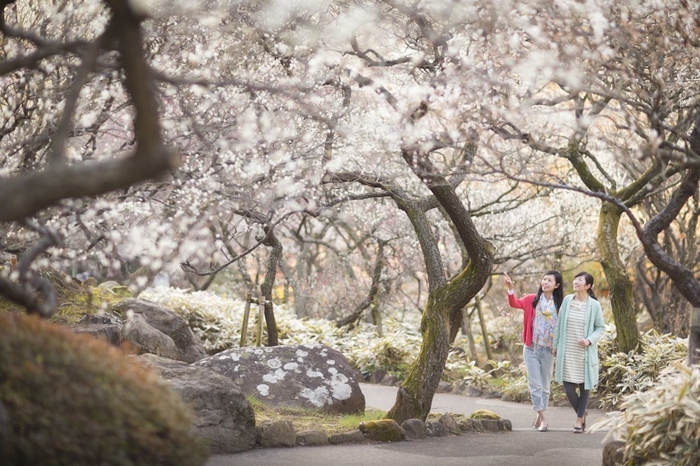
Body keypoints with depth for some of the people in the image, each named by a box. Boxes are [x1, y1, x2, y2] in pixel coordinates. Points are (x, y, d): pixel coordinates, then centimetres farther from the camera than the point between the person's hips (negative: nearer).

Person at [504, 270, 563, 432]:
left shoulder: (559, 305, 1)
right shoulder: (531, 300, -2)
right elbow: (515, 303, -18)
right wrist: (510, 288, -35)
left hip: (548, 350, 1)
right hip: (531, 349, -1)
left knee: (545, 385, 10)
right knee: (535, 384, -5)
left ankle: (539, 415, 23)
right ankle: (543, 417, -1)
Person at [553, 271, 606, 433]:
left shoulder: (594, 305, -6)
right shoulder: (567, 300, 1)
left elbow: (600, 327, 1)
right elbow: (559, 324, 10)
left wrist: (589, 340, -16)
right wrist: (556, 345, 12)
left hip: (585, 352, -2)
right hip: (567, 352, 2)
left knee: (585, 385, 4)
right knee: (568, 386, -2)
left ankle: (579, 418, 18)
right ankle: (582, 411, 24)